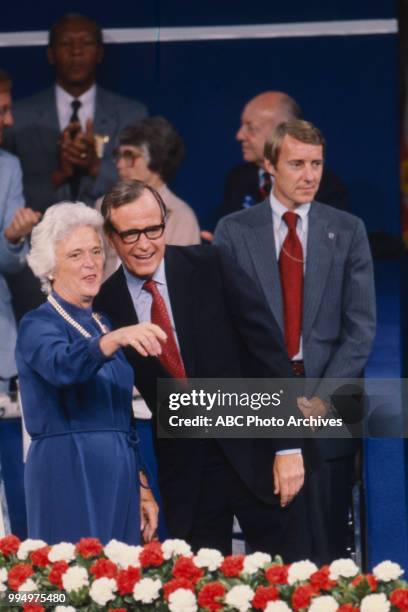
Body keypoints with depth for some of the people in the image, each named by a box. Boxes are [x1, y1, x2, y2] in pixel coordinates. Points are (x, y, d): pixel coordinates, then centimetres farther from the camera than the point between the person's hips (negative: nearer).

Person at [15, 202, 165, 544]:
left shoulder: (101, 324, 17)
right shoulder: (38, 326, -7)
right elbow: (63, 366, -31)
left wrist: (141, 487, 15)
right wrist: (115, 339, -48)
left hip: (117, 477, 7)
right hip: (69, 475, -7)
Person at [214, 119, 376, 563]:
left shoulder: (347, 231, 7)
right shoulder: (234, 231, 5)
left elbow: (361, 325, 3)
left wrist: (325, 397, -8)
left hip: (327, 409, 1)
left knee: (326, 544, 1)